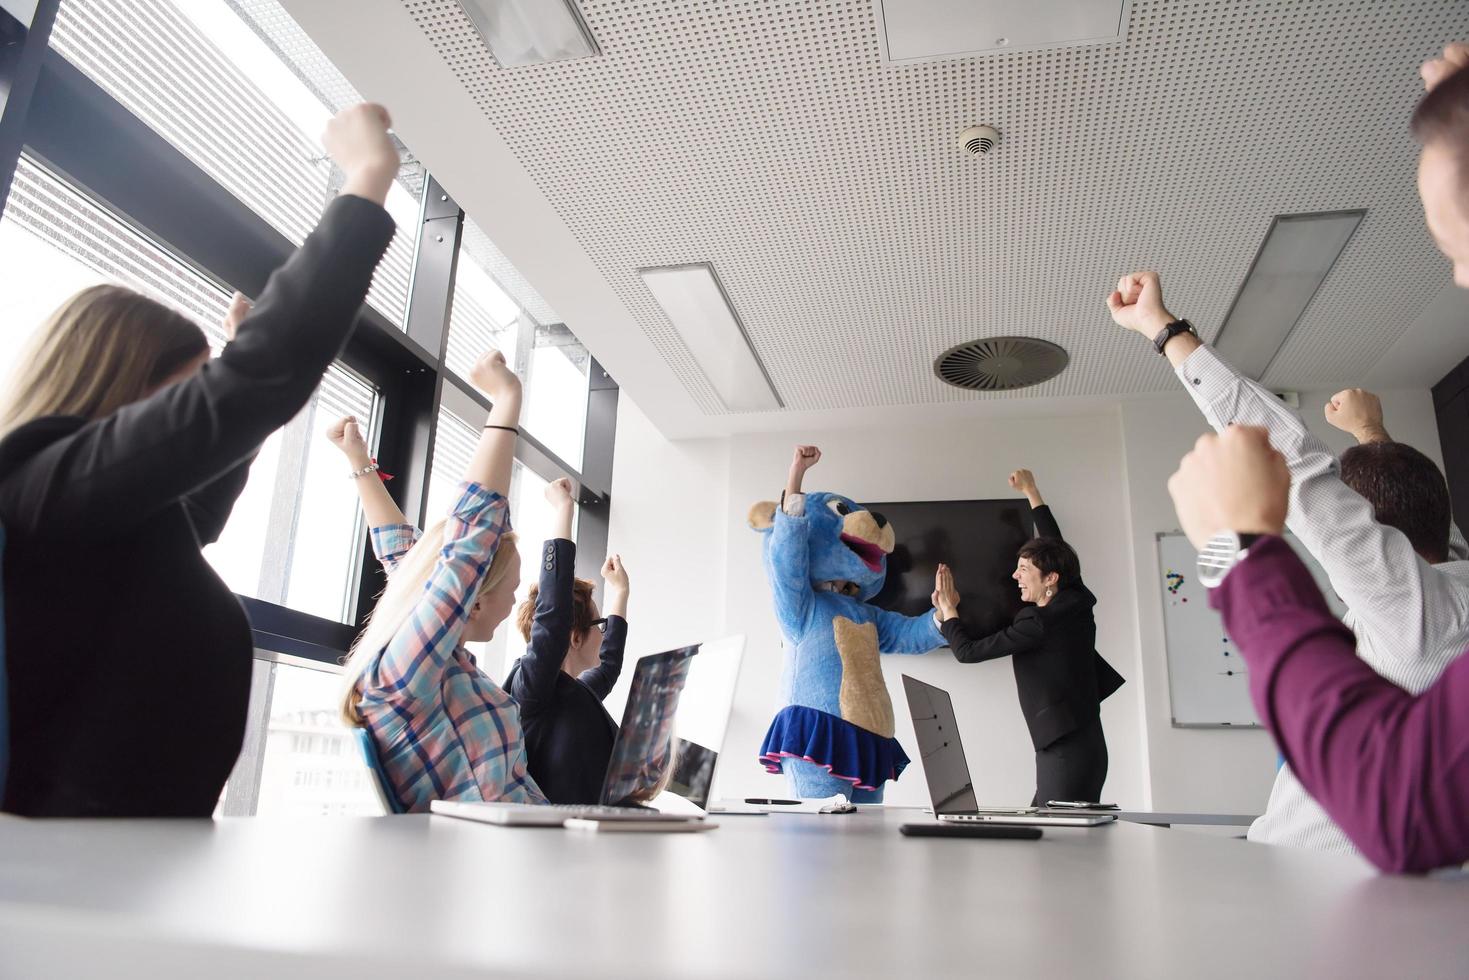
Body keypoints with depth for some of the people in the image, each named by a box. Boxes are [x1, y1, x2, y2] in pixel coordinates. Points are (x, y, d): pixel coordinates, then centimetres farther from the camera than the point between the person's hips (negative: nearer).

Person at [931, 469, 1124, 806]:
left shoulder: (1039, 623, -15)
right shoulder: (1075, 601, 6)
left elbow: (968, 651, -10)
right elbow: (1055, 549, 23)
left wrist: (948, 610, 5)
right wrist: (1031, 492, 31)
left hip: (1067, 753, -9)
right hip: (1083, 745, 9)